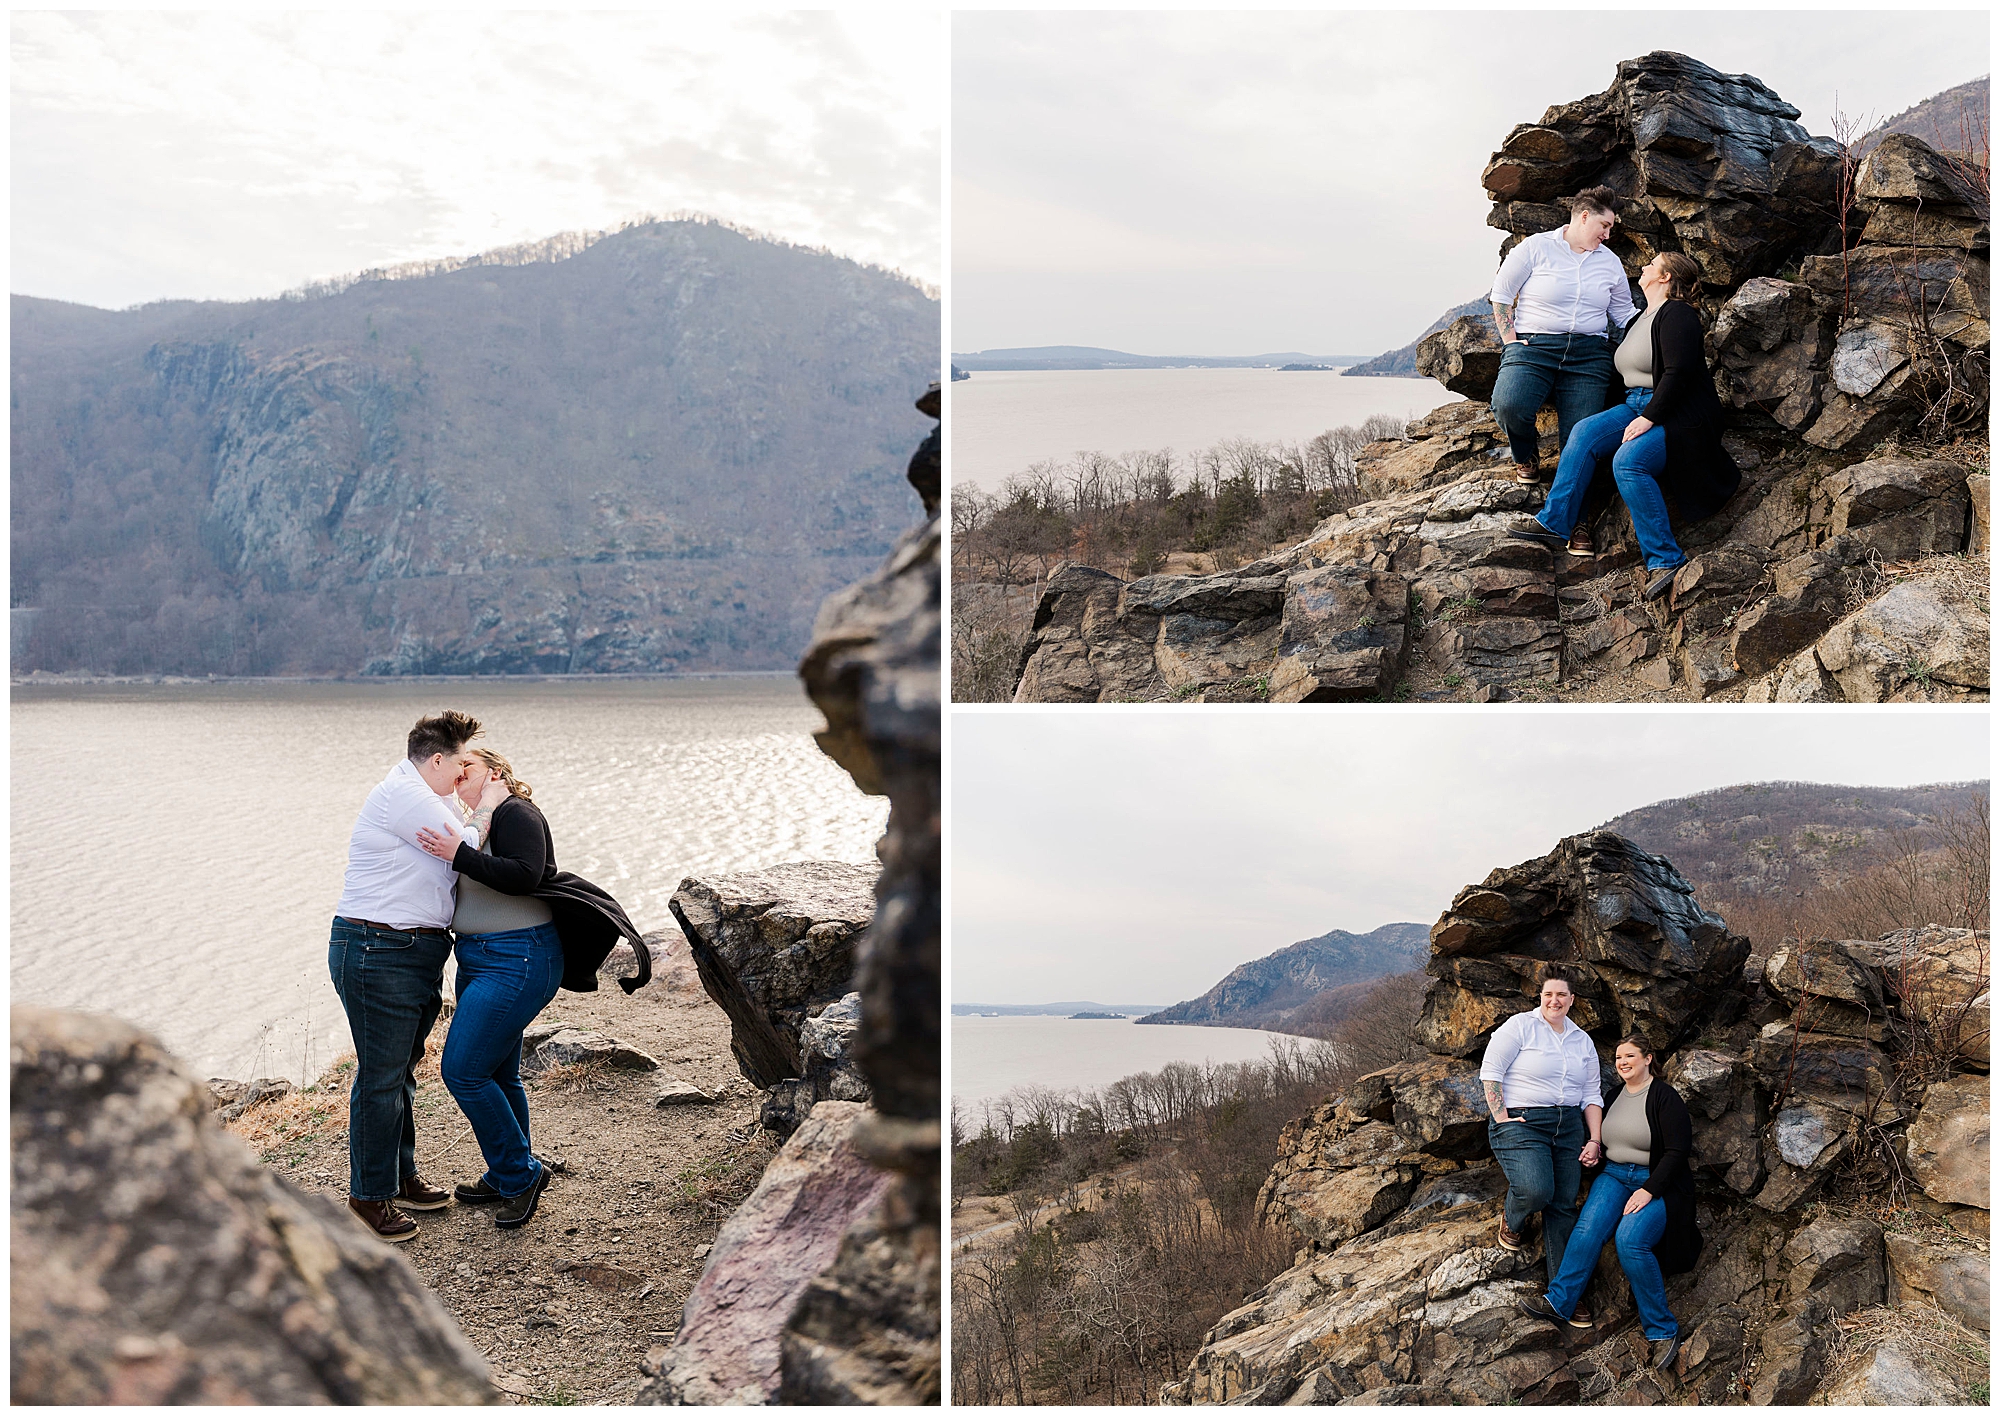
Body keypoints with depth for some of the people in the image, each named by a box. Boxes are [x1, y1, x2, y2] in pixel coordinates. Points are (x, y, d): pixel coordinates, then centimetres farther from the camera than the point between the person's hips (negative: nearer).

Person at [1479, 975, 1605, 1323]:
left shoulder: (1582, 1041, 14)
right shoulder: (1520, 1026, -4)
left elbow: (1591, 1095, 16)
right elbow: (1490, 1071, -7)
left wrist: (1594, 1141, 5)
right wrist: (1500, 1117, -14)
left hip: (1569, 1127, 5)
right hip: (1521, 1123, -5)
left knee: (1563, 1207, 0)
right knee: (1535, 1190, -26)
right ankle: (1512, 1220, 12)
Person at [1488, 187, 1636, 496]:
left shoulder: (1610, 262, 16)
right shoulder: (1536, 247, 2)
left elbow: (1625, 314, 21)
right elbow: (1501, 295, 3)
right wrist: (1511, 341, -5)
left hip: (1589, 354, 3)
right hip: (1534, 344, -3)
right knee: (1508, 405, -31)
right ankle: (1526, 453, 2)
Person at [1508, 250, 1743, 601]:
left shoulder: (1676, 316, -10)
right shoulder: (1642, 318, 20)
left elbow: (1677, 374, -20)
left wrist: (1649, 418, -25)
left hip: (1677, 414, -9)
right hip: (1637, 406, 9)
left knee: (1628, 461, -32)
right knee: (1584, 432, -15)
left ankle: (1666, 558, -28)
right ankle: (1554, 524, -20)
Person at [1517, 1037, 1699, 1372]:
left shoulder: (1665, 1099, -7)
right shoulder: (1615, 1096, 13)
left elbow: (1676, 1152, -13)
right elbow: (1602, 1142, 26)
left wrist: (1649, 1190, -21)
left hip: (1655, 1184, -6)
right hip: (1614, 1176, 6)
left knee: (1630, 1240, -30)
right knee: (1589, 1227, -24)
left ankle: (1663, 1330, -21)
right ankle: (1558, 1301, -30)